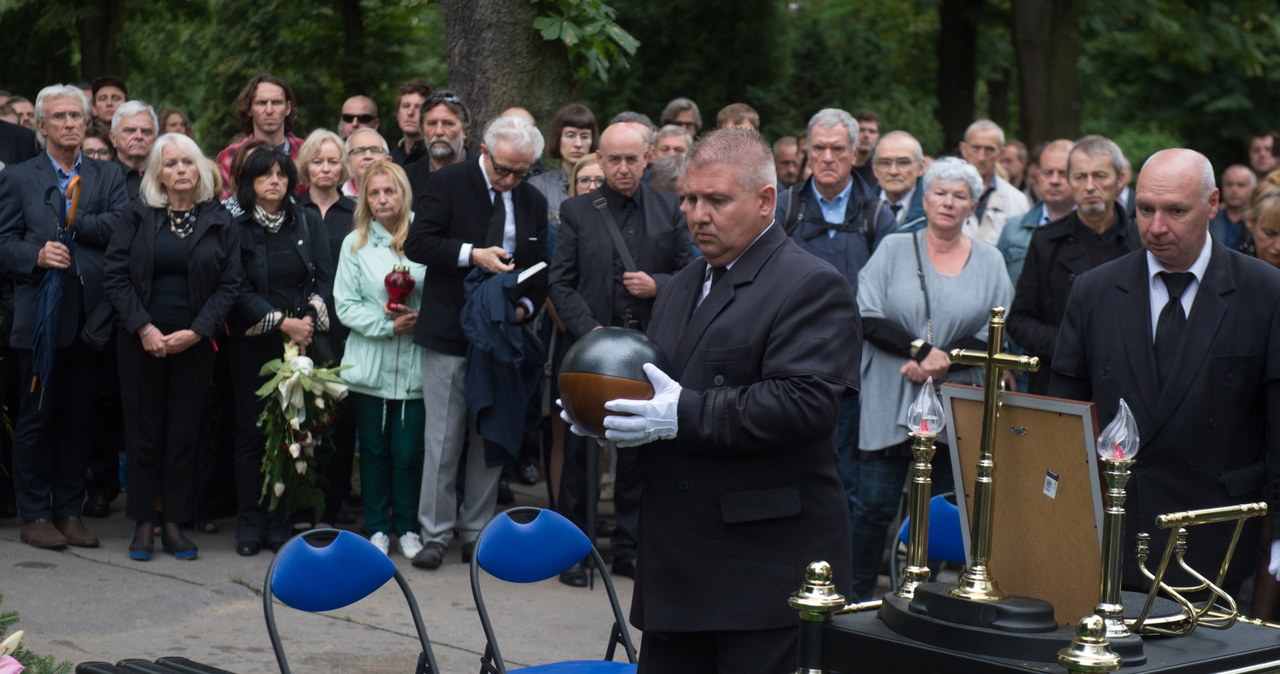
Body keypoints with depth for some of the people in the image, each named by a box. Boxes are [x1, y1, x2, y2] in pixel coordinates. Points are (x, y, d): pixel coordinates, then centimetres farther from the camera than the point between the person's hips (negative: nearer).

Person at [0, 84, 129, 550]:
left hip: (92, 315, 2)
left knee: (79, 419, 7)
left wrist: (71, 221, -10)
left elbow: (122, 227, -5)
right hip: (41, 315, -2)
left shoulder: (109, 176, 12)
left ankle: (69, 512, 16)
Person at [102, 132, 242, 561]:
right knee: (144, 430, 3)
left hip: (194, 343, 0)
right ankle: (143, 524, 10)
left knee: (184, 432, 3)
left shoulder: (219, 223, 3)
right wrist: (143, 327, -13)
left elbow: (230, 284, -1)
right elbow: (115, 275, -2)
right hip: (141, 340, 0)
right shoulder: (138, 217, 3)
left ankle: (175, 525, 10)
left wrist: (196, 331, -12)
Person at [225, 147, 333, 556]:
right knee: (251, 431, -1)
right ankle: (250, 524, 6)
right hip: (252, 343, -2)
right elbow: (239, 289, -4)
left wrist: (309, 320, -10)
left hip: (302, 341, 2)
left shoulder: (308, 224, 9)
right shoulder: (237, 227, 1)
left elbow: (324, 278, 6)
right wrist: (282, 323, -11)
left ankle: (280, 523, 7)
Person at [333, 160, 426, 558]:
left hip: (413, 365, -1)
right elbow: (345, 305, 0)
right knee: (374, 448, 7)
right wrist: (387, 324, -12)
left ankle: (407, 527, 14)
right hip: (369, 365, 1)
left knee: (408, 451, 0)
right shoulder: (355, 243, 5)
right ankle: (377, 527, 18)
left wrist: (418, 317, -12)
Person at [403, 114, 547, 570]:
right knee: (443, 440, 0)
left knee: (492, 439, 9)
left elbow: (540, 270, 15)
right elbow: (417, 244, -10)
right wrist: (473, 254, -21)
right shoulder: (447, 184, -3)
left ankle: (476, 532, 19)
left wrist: (525, 306, -5)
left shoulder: (533, 203, 10)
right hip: (449, 335, -4)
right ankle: (435, 534, 9)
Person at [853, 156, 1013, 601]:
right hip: (889, 405, -1)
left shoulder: (989, 261, 8)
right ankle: (859, 597, 10)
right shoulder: (894, 249, 6)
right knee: (874, 506, -2)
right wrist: (921, 349, -15)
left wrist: (943, 362, -13)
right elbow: (868, 318, -4)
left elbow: (996, 336, 1)